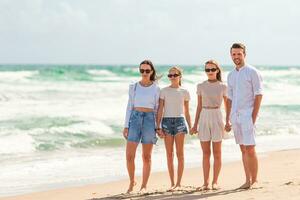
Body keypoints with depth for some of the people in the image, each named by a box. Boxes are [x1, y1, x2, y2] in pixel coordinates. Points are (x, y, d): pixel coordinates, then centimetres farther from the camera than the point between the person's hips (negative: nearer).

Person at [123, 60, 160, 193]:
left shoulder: (156, 89, 4)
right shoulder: (134, 87, 7)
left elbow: (157, 109, 7)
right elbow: (129, 107, 7)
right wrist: (126, 126, 1)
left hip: (149, 120, -1)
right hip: (135, 119, 1)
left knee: (146, 156, 2)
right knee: (129, 156, -6)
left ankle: (144, 186, 11)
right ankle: (132, 182, 15)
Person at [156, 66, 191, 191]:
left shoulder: (184, 92, 8)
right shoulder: (164, 91, 5)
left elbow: (186, 112, 13)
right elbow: (160, 110, 2)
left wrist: (190, 126, 9)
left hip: (180, 121, 0)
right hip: (167, 121, 0)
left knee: (179, 153, -2)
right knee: (169, 154, 2)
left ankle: (178, 183, 0)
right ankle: (172, 183, 7)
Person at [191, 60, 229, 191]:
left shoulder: (223, 87, 2)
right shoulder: (201, 86, 6)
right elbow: (199, 106, 10)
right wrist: (195, 124, 6)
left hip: (217, 118, -1)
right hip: (204, 118, 1)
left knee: (217, 153, 1)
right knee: (206, 153, 2)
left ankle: (215, 182, 7)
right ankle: (206, 182, 4)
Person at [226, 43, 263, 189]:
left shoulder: (252, 72, -4)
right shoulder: (231, 75, 15)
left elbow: (258, 95, -8)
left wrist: (254, 117, -14)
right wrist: (227, 120, 14)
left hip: (247, 115, -6)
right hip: (235, 116, 6)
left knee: (250, 149, -9)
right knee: (243, 149, 7)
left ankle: (254, 180, -1)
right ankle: (248, 180, 9)